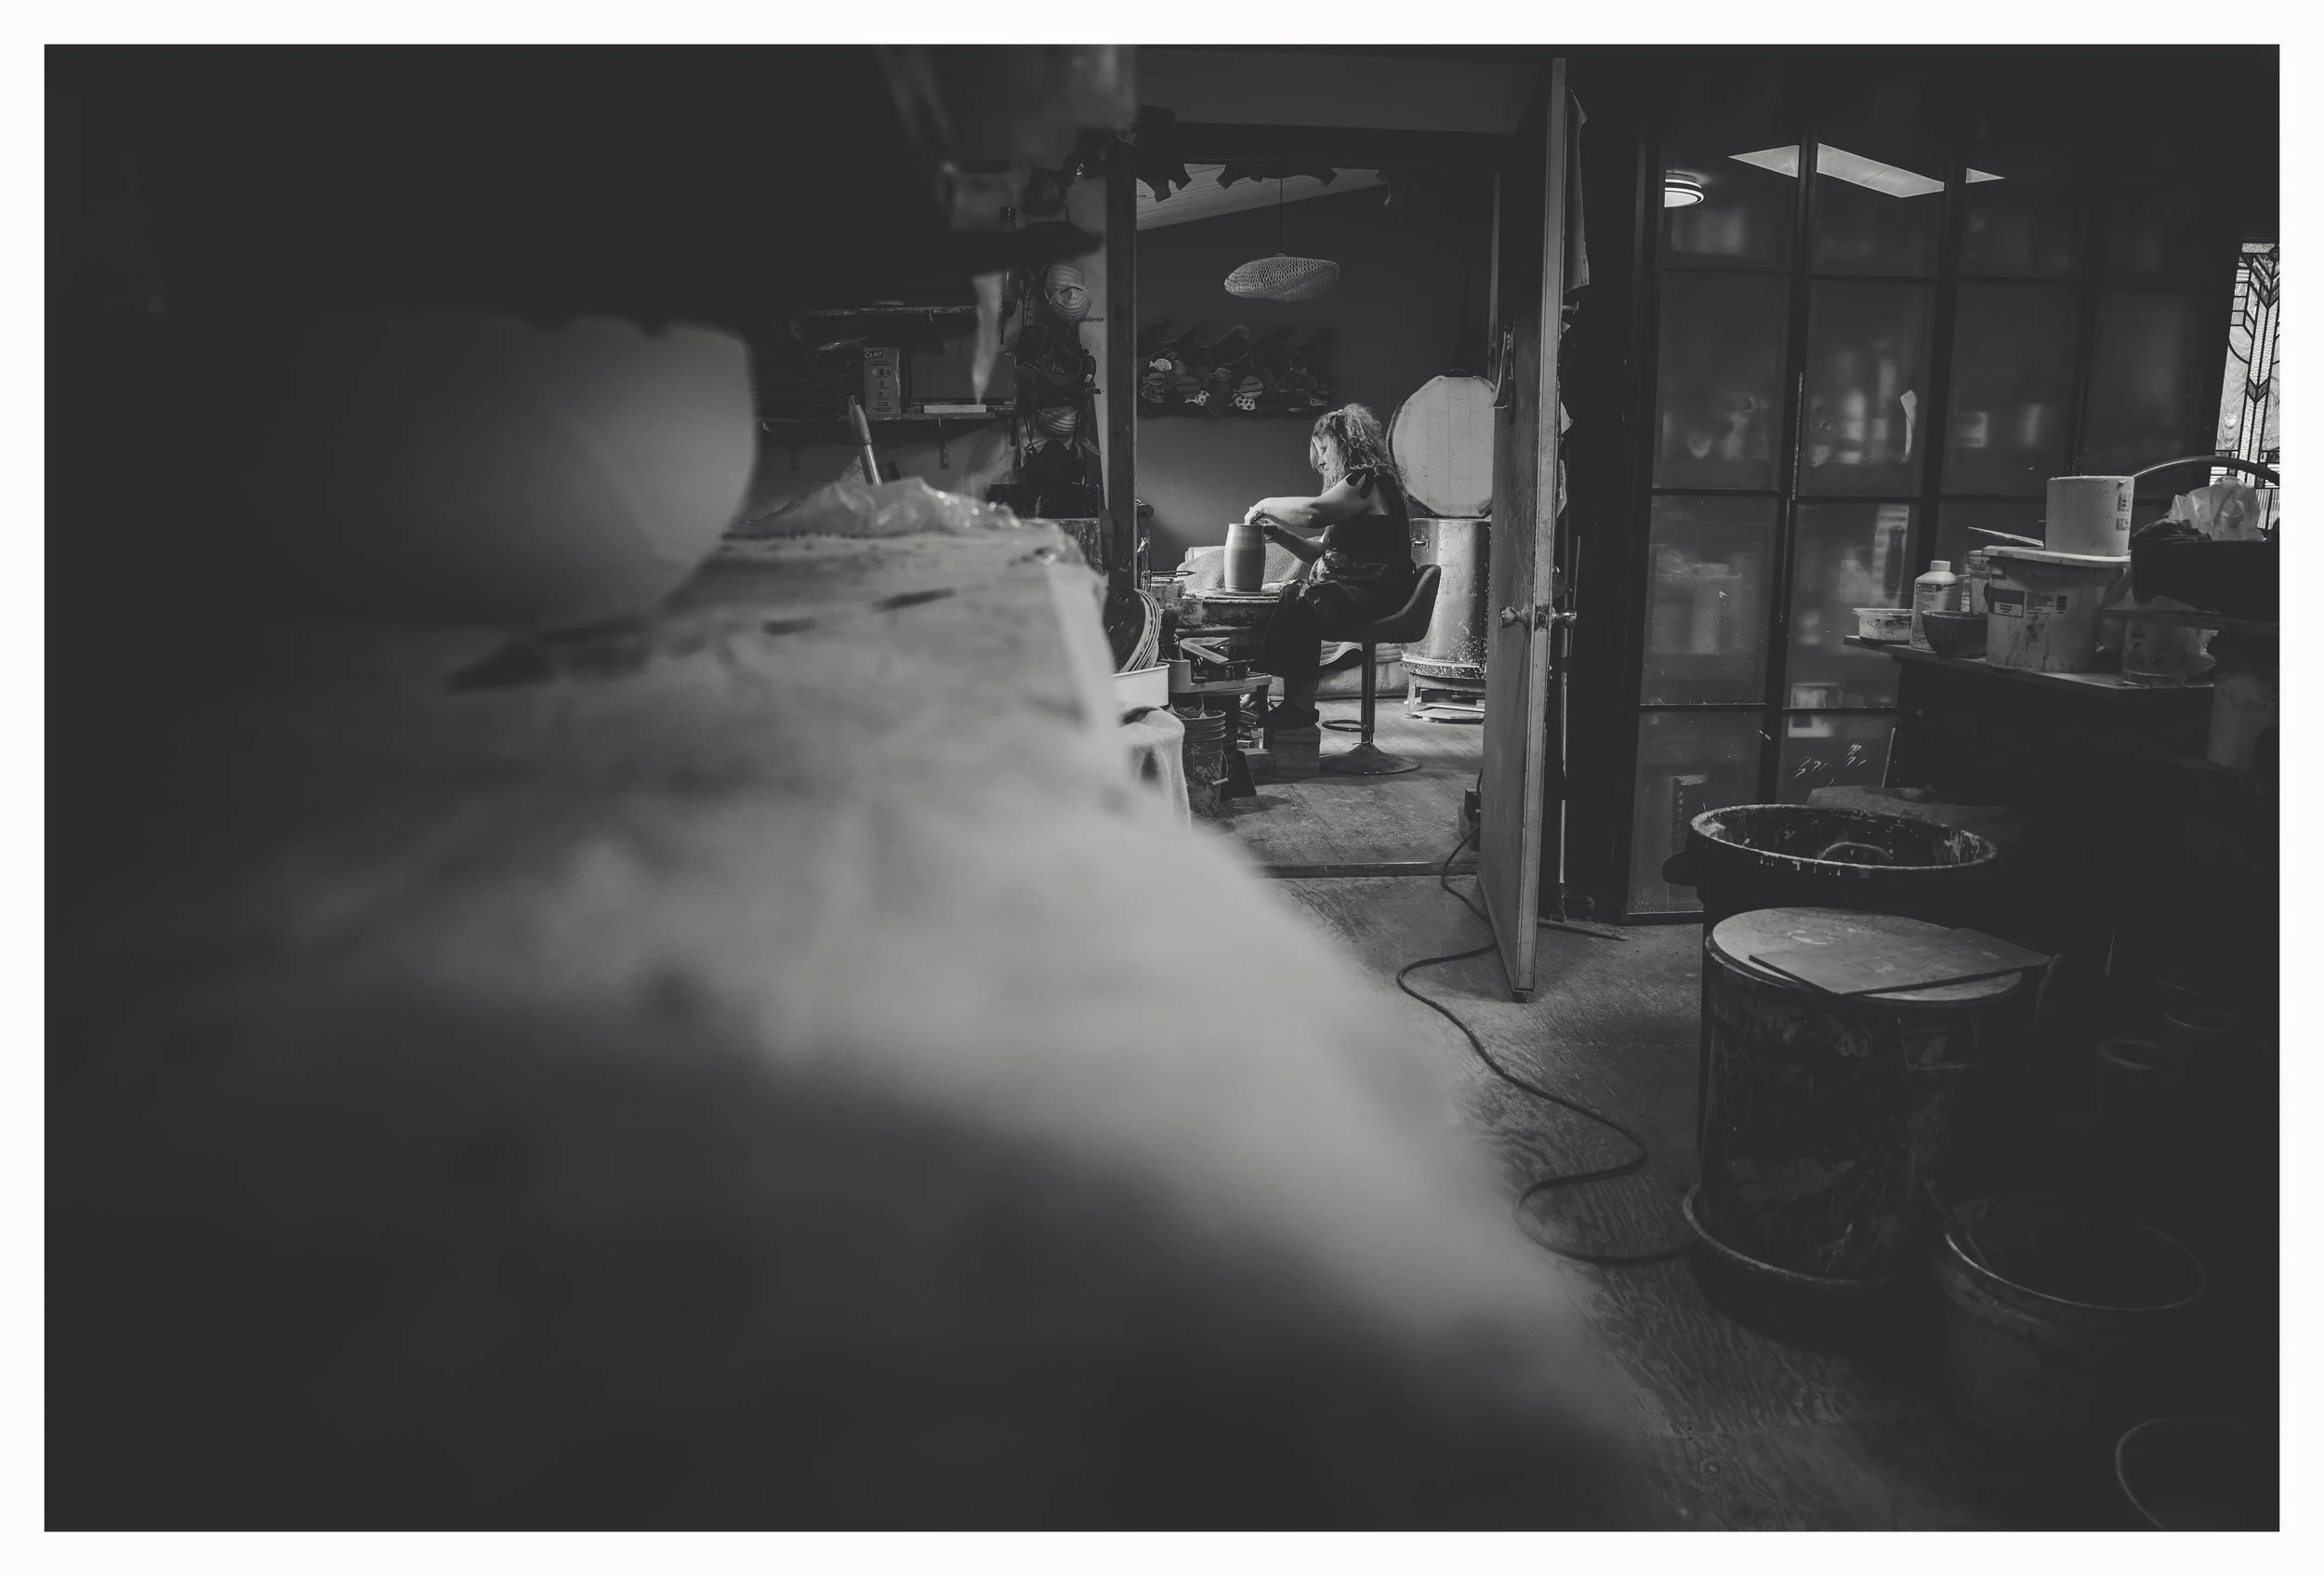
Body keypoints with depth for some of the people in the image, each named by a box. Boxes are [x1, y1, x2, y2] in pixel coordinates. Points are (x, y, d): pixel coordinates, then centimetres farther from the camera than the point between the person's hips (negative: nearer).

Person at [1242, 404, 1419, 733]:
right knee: (1293, 599, -6)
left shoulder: (1369, 479, -7)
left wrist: (1265, 505, -8)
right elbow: (1323, 552, 21)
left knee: (1299, 604, -26)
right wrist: (1279, 534, 9)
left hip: (1375, 597, -10)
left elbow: (1312, 512, -23)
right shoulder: (1363, 480, 25)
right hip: (1355, 593, 10)